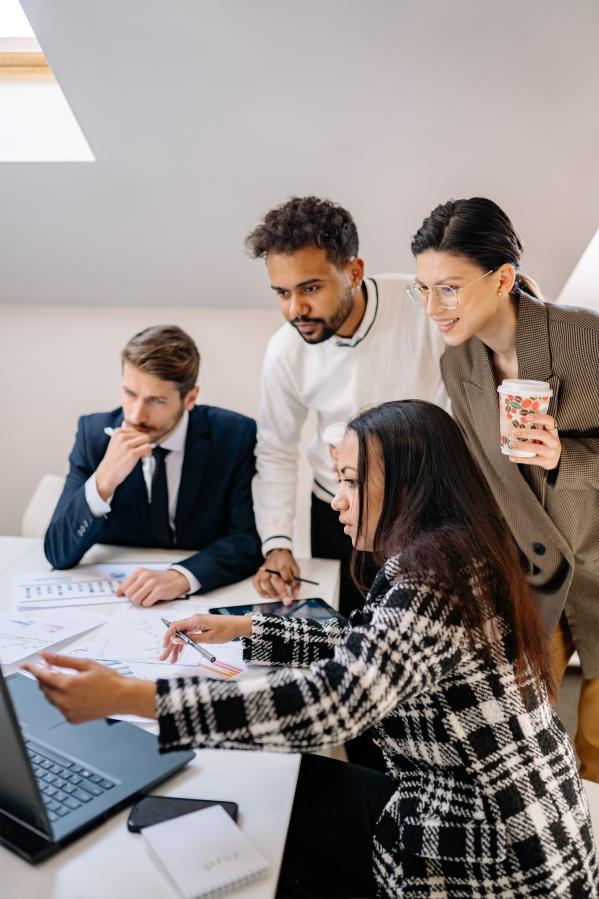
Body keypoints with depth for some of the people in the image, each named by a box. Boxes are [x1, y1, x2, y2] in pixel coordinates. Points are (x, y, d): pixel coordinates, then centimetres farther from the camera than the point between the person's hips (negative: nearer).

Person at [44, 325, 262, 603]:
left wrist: (182, 577, -30)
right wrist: (104, 481, -28)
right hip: (115, 596, 0)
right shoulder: (94, 433, -8)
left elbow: (250, 538, -12)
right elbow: (58, 553, -11)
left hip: (207, 596, 1)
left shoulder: (235, 435, -12)